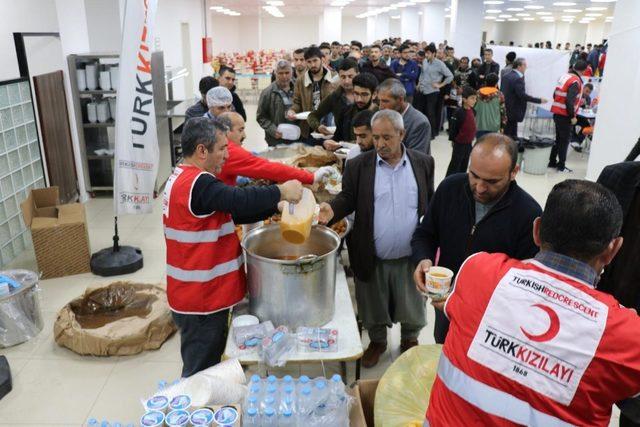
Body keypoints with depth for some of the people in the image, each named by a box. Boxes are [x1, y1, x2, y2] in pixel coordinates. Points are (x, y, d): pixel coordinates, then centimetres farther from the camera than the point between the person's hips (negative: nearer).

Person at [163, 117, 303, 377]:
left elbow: (232, 212, 11)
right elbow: (240, 200, -35)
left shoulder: (184, 179, 11)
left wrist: (275, 207, 2)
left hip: (198, 294, 10)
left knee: (202, 369, 23)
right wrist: (280, 192, -20)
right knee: (201, 373, 6)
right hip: (201, 300, -10)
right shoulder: (198, 183, -22)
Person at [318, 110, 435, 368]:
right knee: (373, 308, 19)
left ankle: (410, 339, 48)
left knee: (412, 306, 20)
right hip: (372, 259, -1)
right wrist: (332, 210, -25)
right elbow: (348, 198, -3)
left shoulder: (423, 163, -2)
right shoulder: (358, 166, -7)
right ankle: (377, 341, 45)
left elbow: (431, 204, 5)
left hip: (411, 257, 1)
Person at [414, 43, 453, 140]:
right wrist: (419, 83, 13)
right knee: (419, 110, 9)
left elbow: (450, 76, -9)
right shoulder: (424, 61, 4)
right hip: (422, 90, 6)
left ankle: (432, 133, 12)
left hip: (432, 91, -6)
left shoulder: (440, 64, -12)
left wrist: (440, 85, -9)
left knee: (430, 113, -1)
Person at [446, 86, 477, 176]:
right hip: (460, 143, -7)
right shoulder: (459, 112, -20)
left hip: (469, 143, 7)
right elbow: (453, 127, -16)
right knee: (455, 163, -1)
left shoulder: (472, 111, 3)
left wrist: (472, 137, 18)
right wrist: (452, 139, -10)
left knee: (465, 163, 17)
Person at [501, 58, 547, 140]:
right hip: (512, 112, -9)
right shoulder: (518, 79, -17)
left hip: (504, 110, 9)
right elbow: (522, 95, -23)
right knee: (511, 136, -2)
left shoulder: (506, 76, 10)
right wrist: (539, 100, -18)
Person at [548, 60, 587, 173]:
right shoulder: (575, 81, -16)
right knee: (565, 140, 0)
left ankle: (552, 162, 22)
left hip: (557, 113, 8)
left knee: (559, 138, 17)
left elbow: (555, 95, 12)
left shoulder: (564, 77, 8)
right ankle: (561, 166, 4)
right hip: (565, 115, -8)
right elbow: (569, 101, -24)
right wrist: (573, 116, -16)